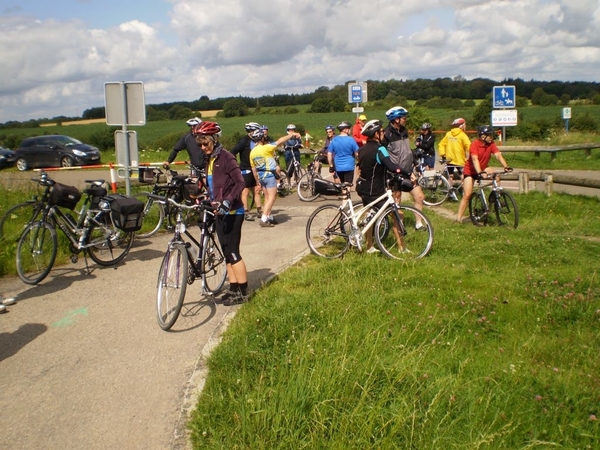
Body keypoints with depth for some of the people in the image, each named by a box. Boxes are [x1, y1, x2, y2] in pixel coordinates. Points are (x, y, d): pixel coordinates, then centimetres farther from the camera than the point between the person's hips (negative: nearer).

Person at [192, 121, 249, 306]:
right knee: (227, 253, 12)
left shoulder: (226, 157, -13)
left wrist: (227, 201, -30)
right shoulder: (209, 160, 13)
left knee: (233, 252, -5)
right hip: (220, 212, 9)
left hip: (232, 212, -9)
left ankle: (243, 292, 5)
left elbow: (240, 183, -21)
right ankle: (233, 289, 20)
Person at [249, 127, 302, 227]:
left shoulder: (252, 152, 3)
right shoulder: (265, 148, -17)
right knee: (272, 197, -4)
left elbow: (253, 168, 8)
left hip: (261, 176, 7)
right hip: (270, 175, -7)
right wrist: (291, 135, -7)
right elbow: (280, 141, -16)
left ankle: (270, 217, 24)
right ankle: (264, 220, -10)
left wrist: (257, 181, 17)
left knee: (267, 197, 17)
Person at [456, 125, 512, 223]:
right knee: (467, 195, -11)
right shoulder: (475, 144, -25)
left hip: (483, 169, 5)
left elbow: (498, 155, -22)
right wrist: (480, 173, -50)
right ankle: (458, 218, -6)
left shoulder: (491, 144, -11)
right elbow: (475, 159, -37)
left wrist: (506, 167, -37)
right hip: (470, 171, -5)